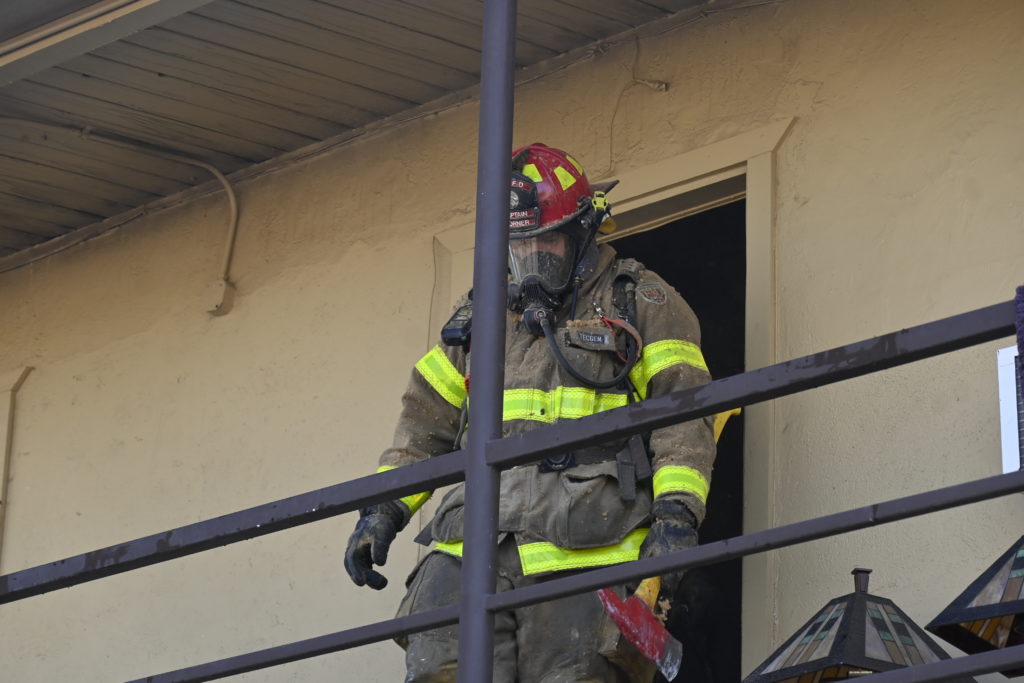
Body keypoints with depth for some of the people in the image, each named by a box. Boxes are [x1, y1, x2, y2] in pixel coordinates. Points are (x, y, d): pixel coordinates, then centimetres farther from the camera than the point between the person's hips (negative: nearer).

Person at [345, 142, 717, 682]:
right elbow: (427, 420, 28)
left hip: (585, 555, -4)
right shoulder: (480, 314, 25)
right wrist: (383, 509, 17)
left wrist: (676, 516, -13)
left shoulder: (641, 304, 11)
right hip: (472, 549, 4)